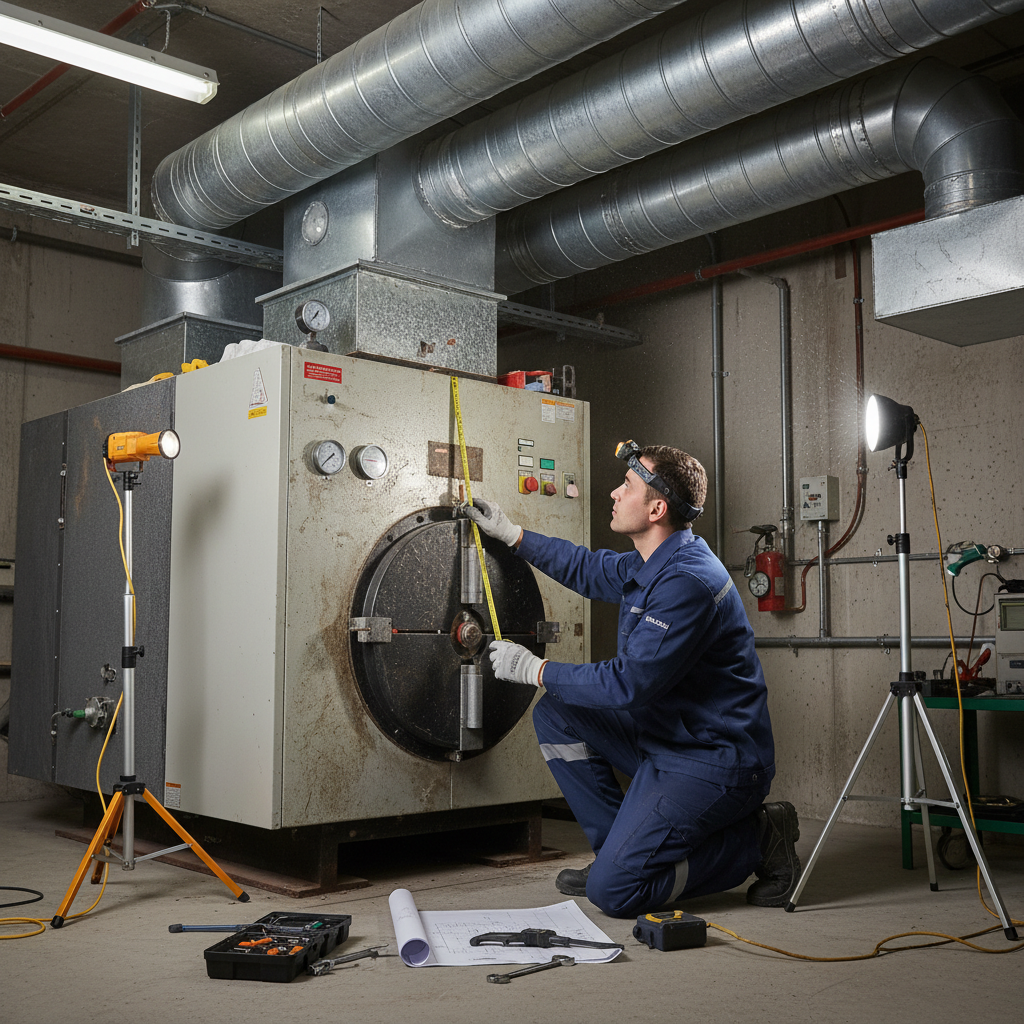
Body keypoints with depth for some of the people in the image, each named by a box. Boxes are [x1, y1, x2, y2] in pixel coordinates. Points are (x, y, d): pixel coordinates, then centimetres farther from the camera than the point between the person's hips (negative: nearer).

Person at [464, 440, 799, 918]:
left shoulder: (689, 582, -25)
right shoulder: (649, 566, 6)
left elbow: (628, 685, -26)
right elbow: (588, 569, 26)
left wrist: (535, 669, -15)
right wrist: (510, 533, 24)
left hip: (714, 763, -10)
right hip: (662, 740, 10)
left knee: (614, 889, -14)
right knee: (556, 715, 8)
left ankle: (755, 839, 1)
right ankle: (623, 846, 13)